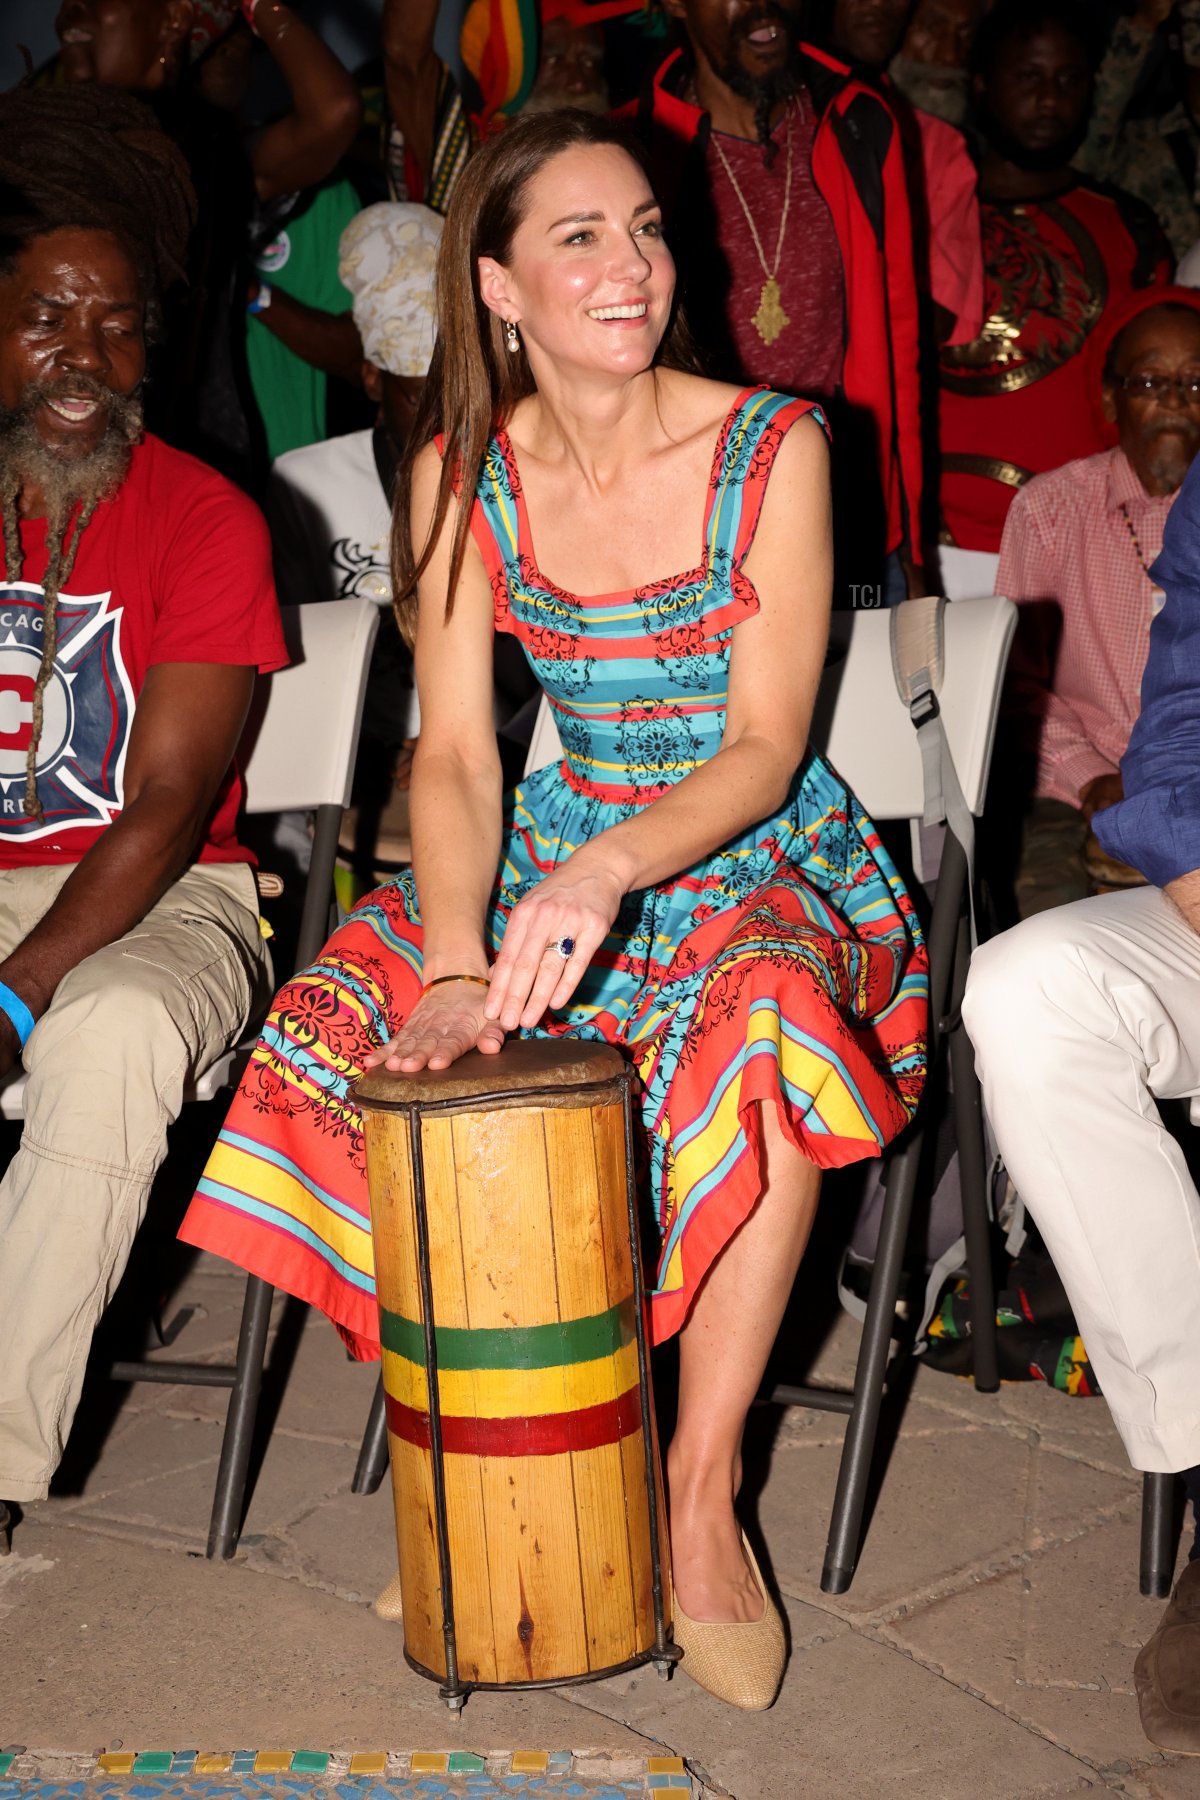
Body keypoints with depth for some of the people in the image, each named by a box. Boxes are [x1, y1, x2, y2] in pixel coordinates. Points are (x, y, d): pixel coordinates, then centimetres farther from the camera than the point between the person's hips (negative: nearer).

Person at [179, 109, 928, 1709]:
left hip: (759, 858, -3)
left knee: (769, 1047, -36)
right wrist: (459, 964, -24)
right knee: (363, 1029, -22)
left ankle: (703, 1486, -17)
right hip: (565, 851, 3)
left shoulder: (771, 447, -10)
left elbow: (765, 747, -16)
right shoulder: (464, 474, -1)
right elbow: (456, 753, -6)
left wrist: (610, 868, -35)